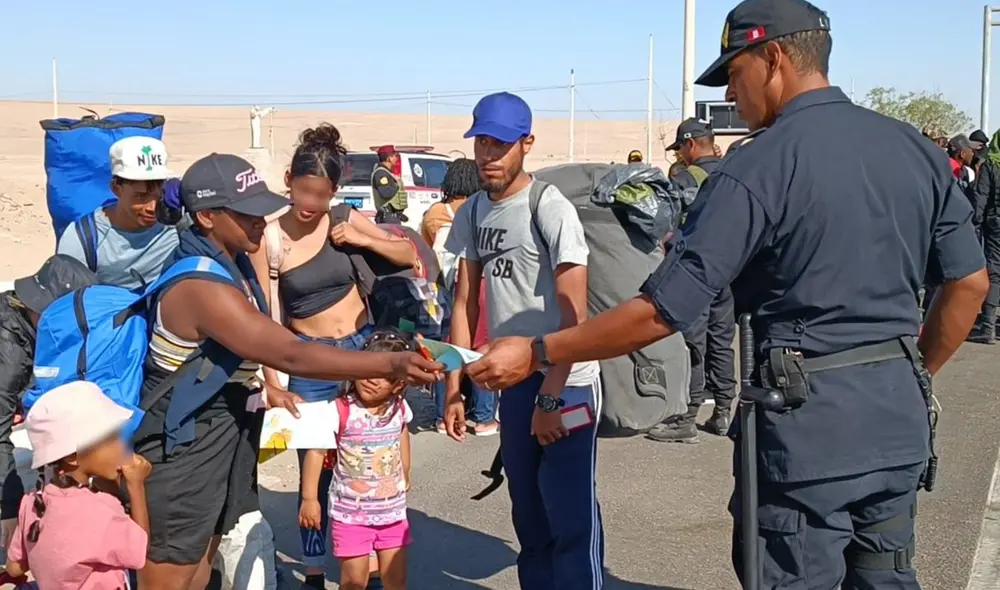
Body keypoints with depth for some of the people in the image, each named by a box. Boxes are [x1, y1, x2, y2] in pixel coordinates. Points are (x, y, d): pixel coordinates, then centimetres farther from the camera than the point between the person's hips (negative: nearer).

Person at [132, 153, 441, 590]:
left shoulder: (231, 261, 3)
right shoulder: (202, 285, -28)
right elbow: (291, 355, -34)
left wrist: (260, 387, 10)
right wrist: (391, 365, -39)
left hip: (221, 429, 10)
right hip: (181, 444, -10)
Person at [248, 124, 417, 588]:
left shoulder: (346, 220, -1)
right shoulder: (268, 238, -8)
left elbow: (409, 255, 7)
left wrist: (362, 240, -9)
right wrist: (272, 381, -17)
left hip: (364, 346, 3)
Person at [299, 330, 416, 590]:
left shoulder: (400, 409, -4)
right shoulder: (340, 410, -19)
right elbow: (316, 451, -16)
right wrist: (309, 498, -18)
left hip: (392, 510, 4)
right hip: (350, 513, -4)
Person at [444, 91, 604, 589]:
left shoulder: (551, 210, -14)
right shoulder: (472, 213, 6)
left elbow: (573, 314, -17)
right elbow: (465, 304, 11)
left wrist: (551, 398, -19)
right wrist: (454, 390, 9)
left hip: (566, 382, -6)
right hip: (513, 381, 7)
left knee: (569, 514, -5)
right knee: (528, 510, 16)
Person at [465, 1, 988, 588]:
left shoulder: (757, 169, -14)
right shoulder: (915, 148, 4)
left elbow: (662, 311, -17)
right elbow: (969, 282, 9)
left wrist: (535, 353, -8)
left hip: (810, 421, -6)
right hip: (900, 420, 6)